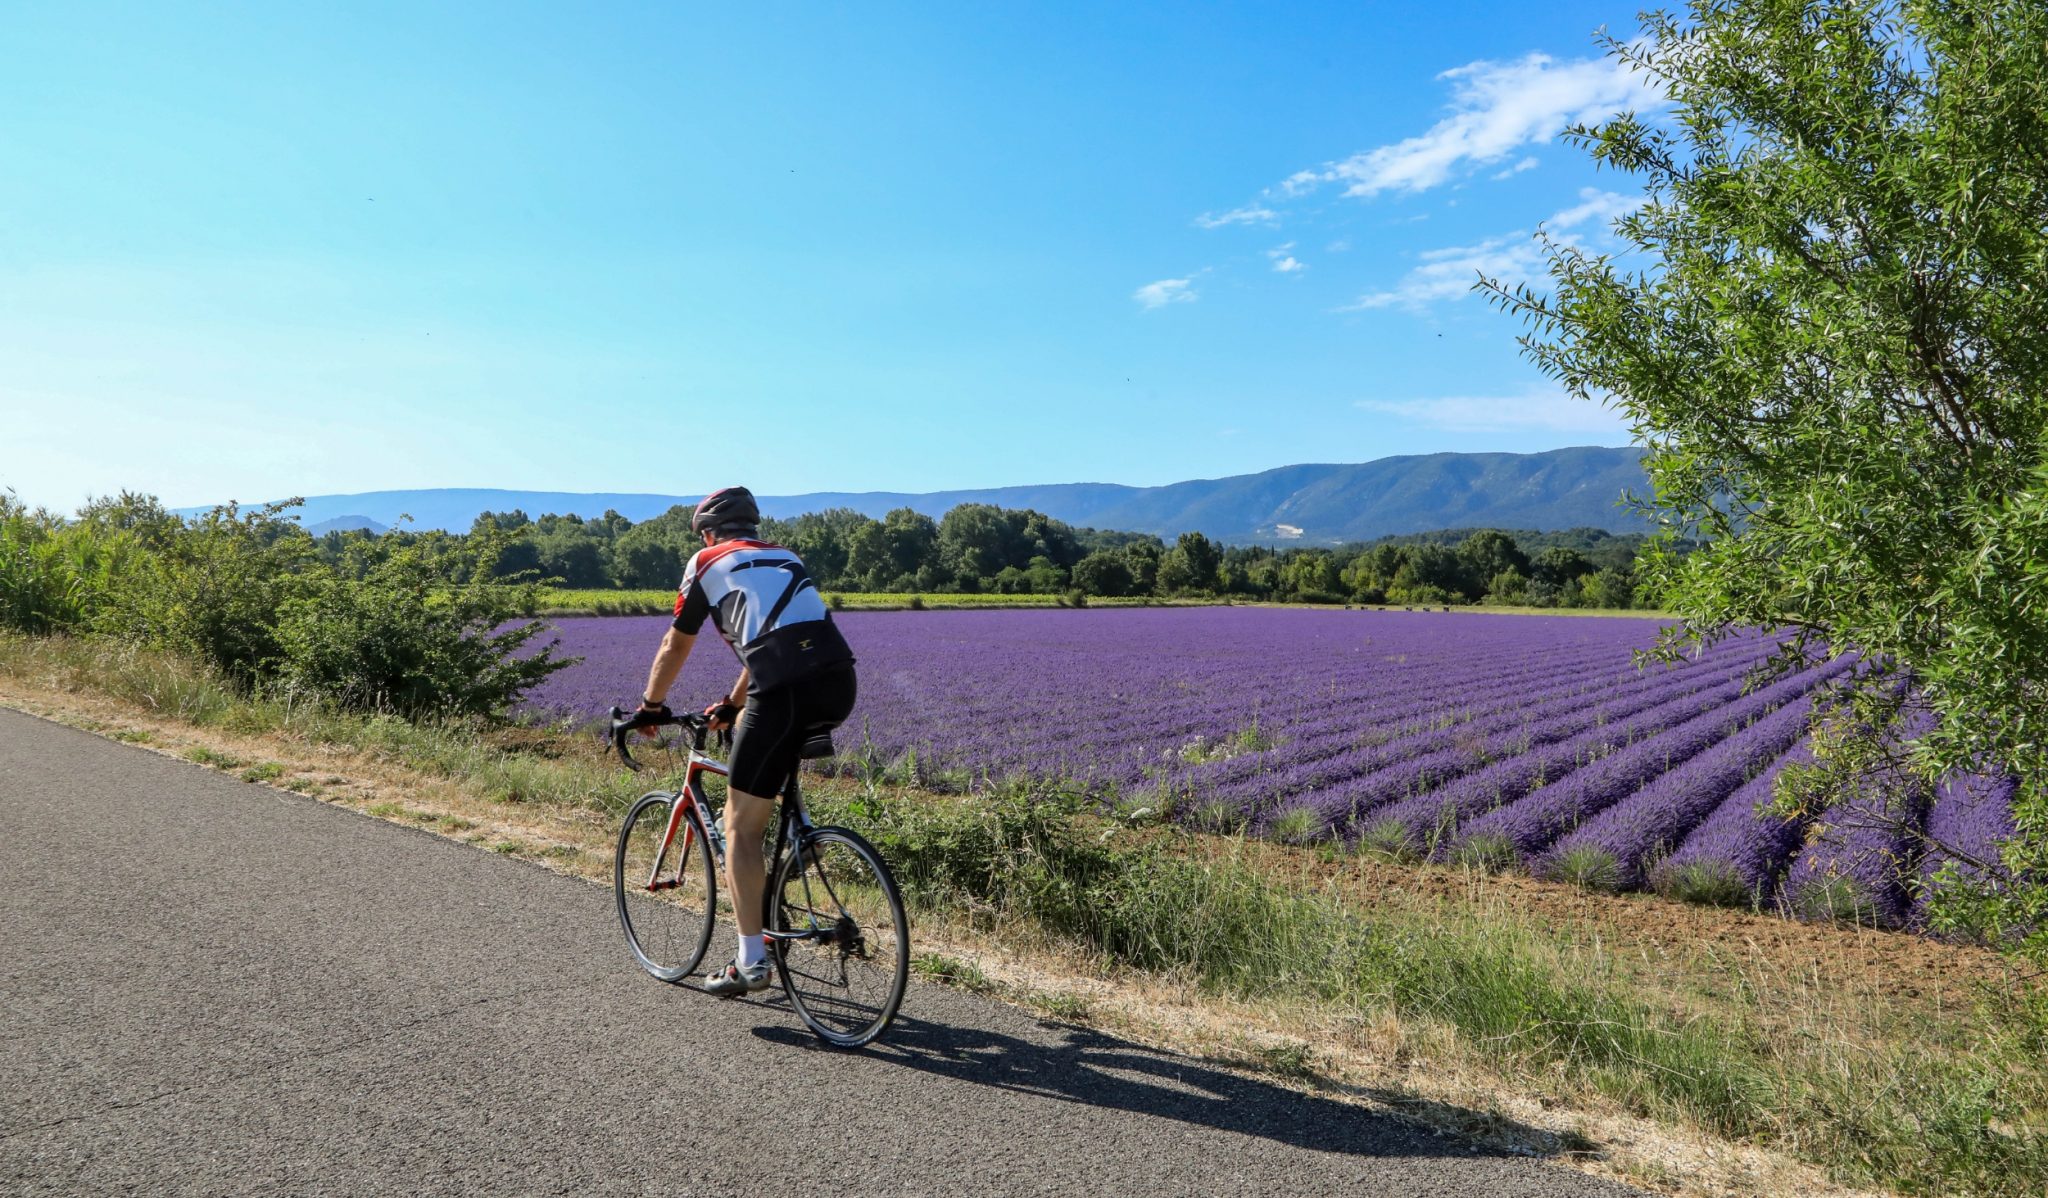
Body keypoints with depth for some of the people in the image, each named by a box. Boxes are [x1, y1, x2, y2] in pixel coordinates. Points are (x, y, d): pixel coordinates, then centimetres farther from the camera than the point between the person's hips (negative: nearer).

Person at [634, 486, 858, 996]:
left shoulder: (707, 563, 17)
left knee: (740, 825, 5)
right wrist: (731, 705, 50)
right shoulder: (784, 558, 32)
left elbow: (675, 647, 24)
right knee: (751, 721, 36)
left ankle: (751, 962, 5)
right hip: (840, 685, 6)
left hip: (786, 691, -6)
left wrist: (651, 704, 41)